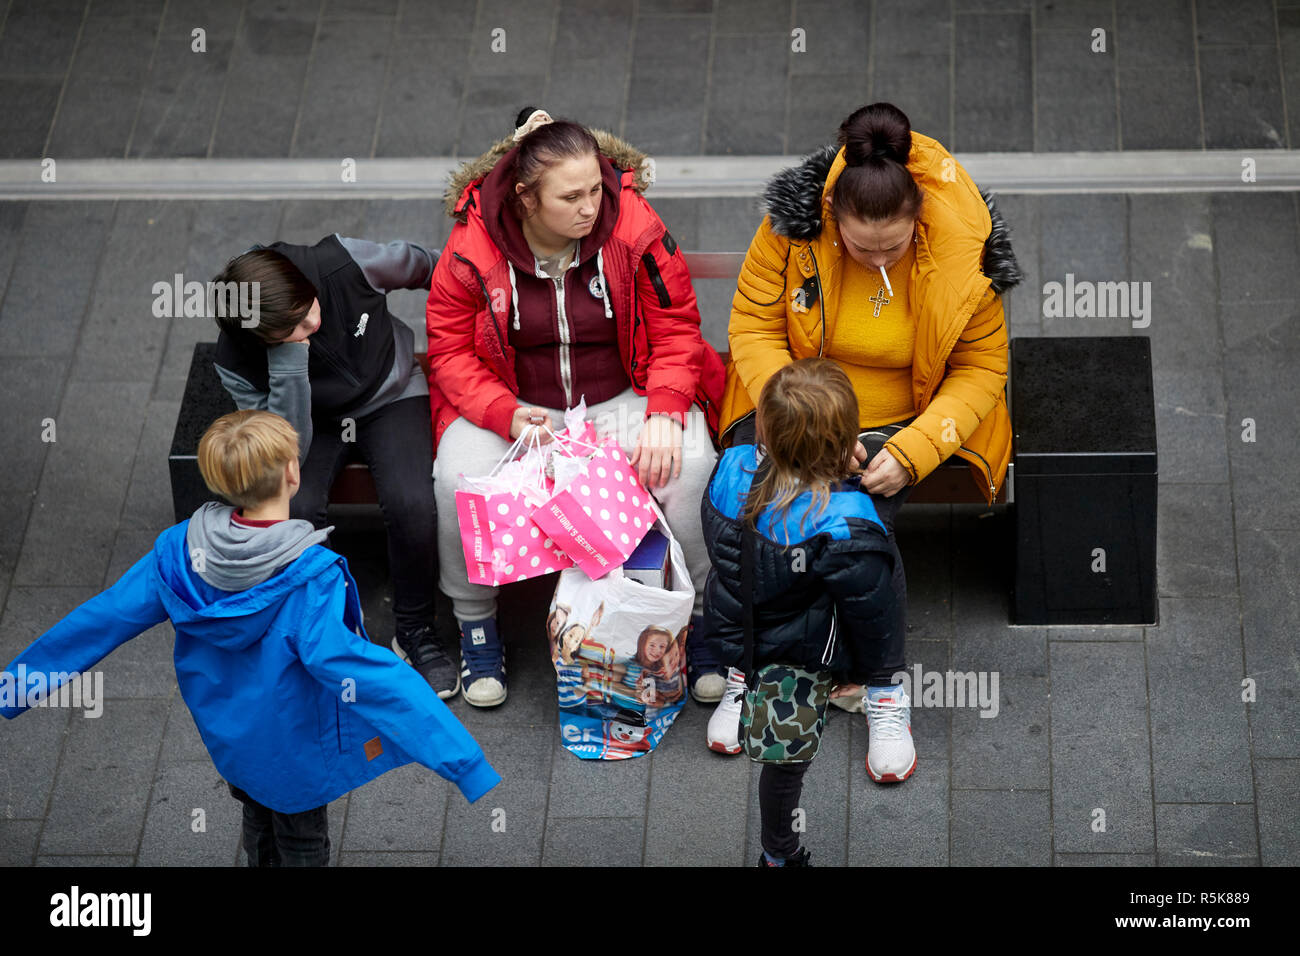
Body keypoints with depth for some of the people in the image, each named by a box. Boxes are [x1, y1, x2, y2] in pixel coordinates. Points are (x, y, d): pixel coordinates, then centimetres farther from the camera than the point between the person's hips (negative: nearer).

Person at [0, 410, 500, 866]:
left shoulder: (182, 550, -20)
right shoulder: (310, 578, -36)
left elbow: (102, 619, -13)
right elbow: (343, 661, -45)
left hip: (226, 732, 5)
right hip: (294, 749, -5)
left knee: (257, 820, 32)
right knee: (303, 842, 22)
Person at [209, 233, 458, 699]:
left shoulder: (346, 263, -29)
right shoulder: (237, 359, -28)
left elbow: (416, 263, -6)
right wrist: (288, 354, -42)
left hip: (390, 395, 0)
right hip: (313, 420, 0)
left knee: (411, 503, -27)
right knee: (294, 509, -30)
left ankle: (416, 632, -2)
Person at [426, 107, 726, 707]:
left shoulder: (635, 230, -14)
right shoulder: (473, 248, -14)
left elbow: (675, 332, -6)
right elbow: (451, 350, -6)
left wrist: (664, 412, -22)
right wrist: (507, 416, -22)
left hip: (623, 399, 0)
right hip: (512, 404, 0)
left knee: (688, 466, -28)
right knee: (459, 476, -28)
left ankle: (701, 615, -6)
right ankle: (475, 624, -3)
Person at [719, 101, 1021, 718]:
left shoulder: (962, 250, -17)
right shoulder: (794, 224, -17)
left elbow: (980, 368, -7)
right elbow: (753, 328, -9)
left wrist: (911, 452, -22)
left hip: (904, 421, -1)